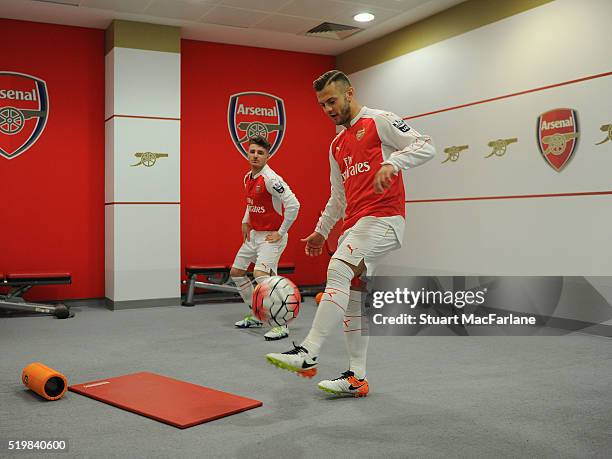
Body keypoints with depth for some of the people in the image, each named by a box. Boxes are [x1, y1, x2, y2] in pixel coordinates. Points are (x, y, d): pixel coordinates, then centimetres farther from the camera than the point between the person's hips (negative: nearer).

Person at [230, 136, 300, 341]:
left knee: (260, 274, -26)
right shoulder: (248, 178, 7)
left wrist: (281, 233, -20)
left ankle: (281, 325, -16)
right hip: (254, 234, 10)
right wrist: (246, 222, 14)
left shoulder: (271, 179, -20)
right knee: (236, 272, 14)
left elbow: (293, 204, -26)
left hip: (272, 236, -10)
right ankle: (256, 316, 29)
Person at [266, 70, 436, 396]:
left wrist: (392, 163, -25)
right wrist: (321, 231, 25)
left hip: (383, 217, -9)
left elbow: (425, 146, -8)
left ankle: (308, 354, -27)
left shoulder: (379, 121, 1)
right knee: (354, 299, 6)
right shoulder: (337, 145, 23)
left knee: (338, 271, -26)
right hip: (353, 224, 9)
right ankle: (356, 378, 12)